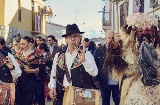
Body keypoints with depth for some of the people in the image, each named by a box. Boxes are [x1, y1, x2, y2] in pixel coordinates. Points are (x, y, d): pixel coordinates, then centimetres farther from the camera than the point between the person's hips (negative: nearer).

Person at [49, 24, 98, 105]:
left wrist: (84, 60, -25)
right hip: (62, 95, 3)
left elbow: (94, 73, -13)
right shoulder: (58, 56, 8)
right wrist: (52, 87, -1)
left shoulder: (86, 54, -1)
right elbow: (53, 75, 14)